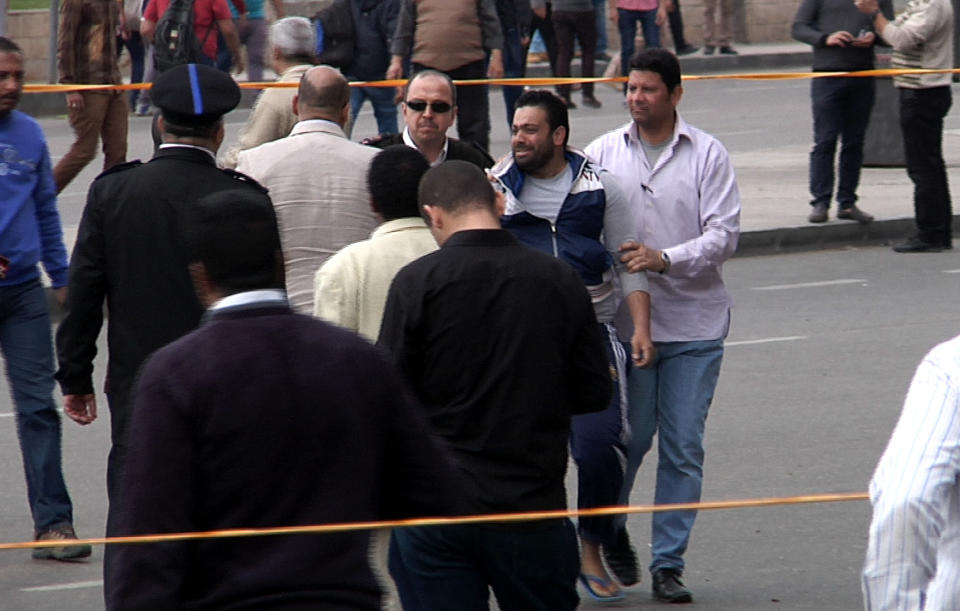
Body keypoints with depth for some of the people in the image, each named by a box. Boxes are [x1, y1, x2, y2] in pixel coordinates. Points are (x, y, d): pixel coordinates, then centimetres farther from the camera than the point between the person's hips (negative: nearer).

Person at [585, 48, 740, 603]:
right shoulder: (604, 153, 5)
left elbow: (724, 235, -4)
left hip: (693, 323, 0)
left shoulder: (707, 155, 1)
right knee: (628, 439, 1)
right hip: (624, 321, 0)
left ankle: (669, 563, 7)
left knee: (683, 447, 0)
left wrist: (666, 259, -18)